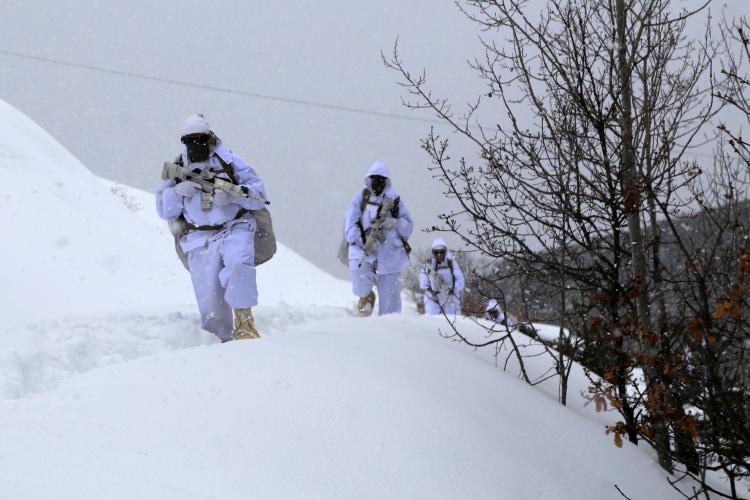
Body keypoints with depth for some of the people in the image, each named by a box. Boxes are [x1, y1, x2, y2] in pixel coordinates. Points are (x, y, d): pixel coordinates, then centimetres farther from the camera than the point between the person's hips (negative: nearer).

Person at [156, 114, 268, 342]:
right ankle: (223, 339, 11)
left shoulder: (229, 161, 1)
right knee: (210, 304, -6)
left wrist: (231, 194, -20)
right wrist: (177, 192, -8)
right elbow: (165, 212, 12)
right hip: (200, 240, 2)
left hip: (234, 229, -2)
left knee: (238, 263, -34)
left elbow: (258, 195, -2)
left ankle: (244, 323, -26)